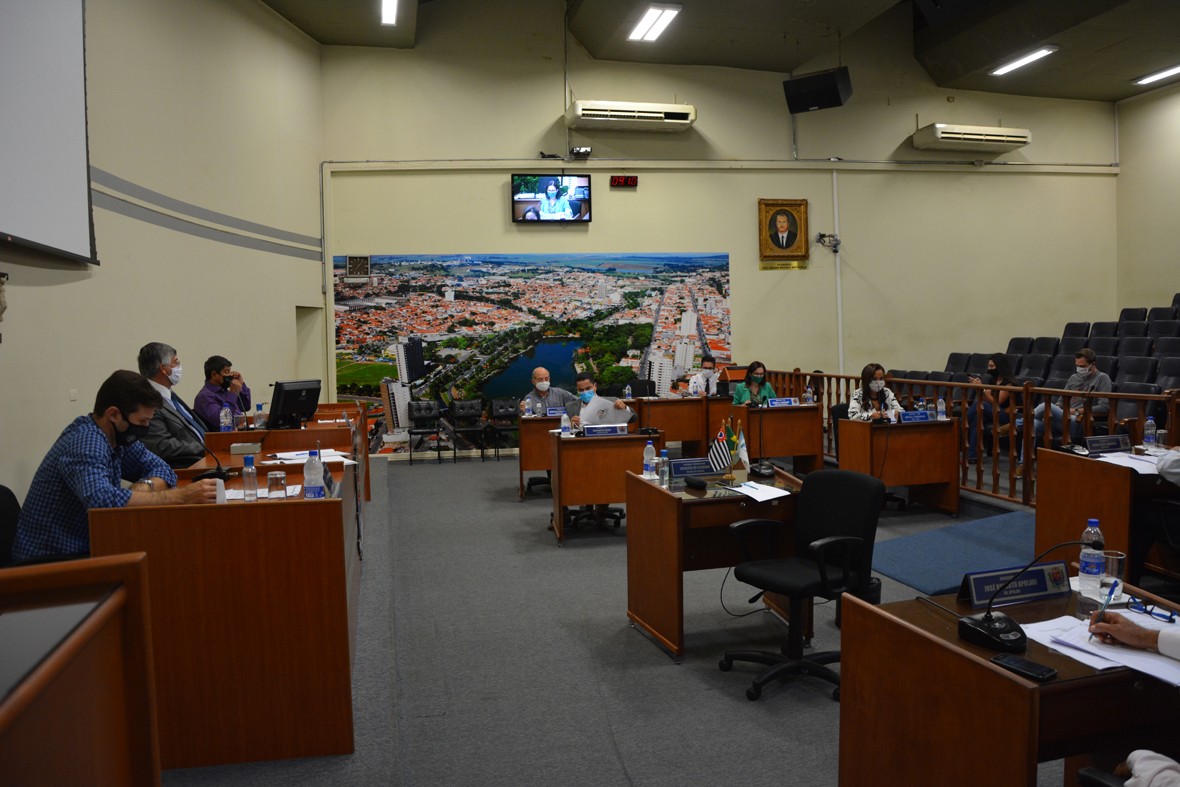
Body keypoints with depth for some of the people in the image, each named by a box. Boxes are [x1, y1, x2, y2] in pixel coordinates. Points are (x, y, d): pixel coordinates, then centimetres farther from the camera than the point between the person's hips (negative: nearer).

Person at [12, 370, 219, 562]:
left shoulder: (117, 436, 1)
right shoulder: (85, 443, -23)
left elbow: (160, 468, 8)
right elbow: (104, 501, -38)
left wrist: (144, 487, -15)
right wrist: (182, 496, -36)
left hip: (83, 548, 7)